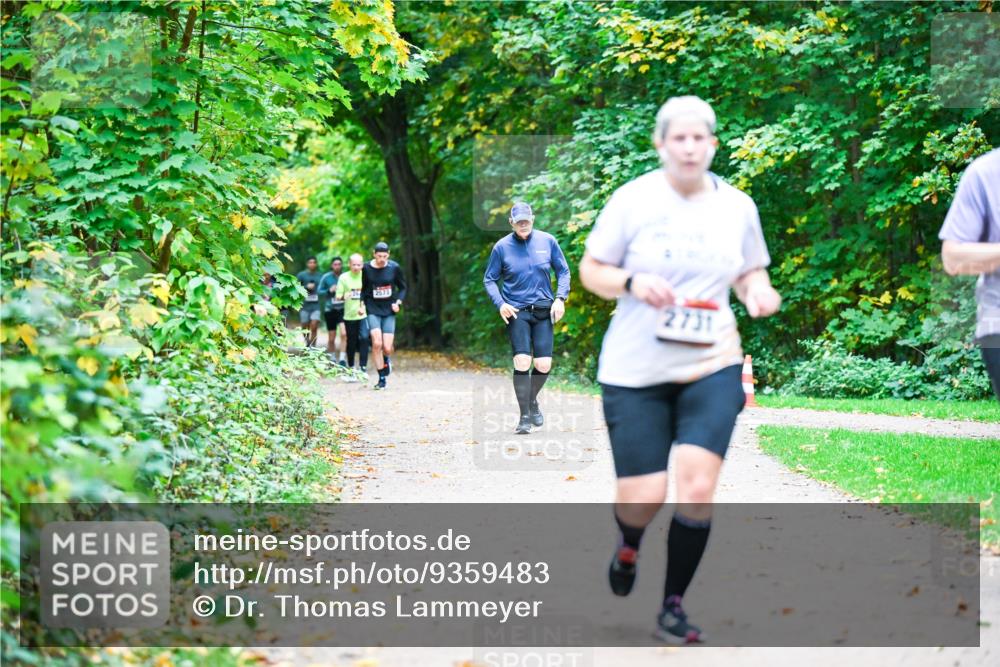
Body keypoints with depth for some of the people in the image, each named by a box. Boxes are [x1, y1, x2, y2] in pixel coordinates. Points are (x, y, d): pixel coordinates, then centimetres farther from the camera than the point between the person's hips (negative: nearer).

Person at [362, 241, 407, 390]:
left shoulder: (394, 268, -3)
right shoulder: (367, 269, -2)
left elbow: (403, 287, 9)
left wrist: (398, 302, -6)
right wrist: (362, 304, -1)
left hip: (389, 311, 0)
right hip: (373, 310, 0)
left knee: (387, 348, -6)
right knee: (377, 343, -17)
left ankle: (386, 359, 32)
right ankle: (382, 378, -6)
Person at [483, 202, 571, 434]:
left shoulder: (547, 241, 2)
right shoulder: (502, 247, -1)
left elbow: (563, 271, 11)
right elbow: (489, 279, 7)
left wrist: (560, 298, -3)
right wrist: (500, 303, -8)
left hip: (543, 310, 2)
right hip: (516, 311, -2)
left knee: (544, 365, -4)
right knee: (522, 362, -13)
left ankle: (532, 399, 28)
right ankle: (524, 417, -3)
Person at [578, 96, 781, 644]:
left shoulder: (737, 206, 4)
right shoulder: (632, 200, -6)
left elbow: (750, 271, 17)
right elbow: (590, 270, 0)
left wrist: (758, 293, -6)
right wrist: (632, 283, -19)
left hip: (711, 366, 2)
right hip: (635, 371, -2)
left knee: (697, 486, -13)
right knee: (643, 499, -2)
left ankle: (673, 608, 5)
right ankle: (628, 546, 37)